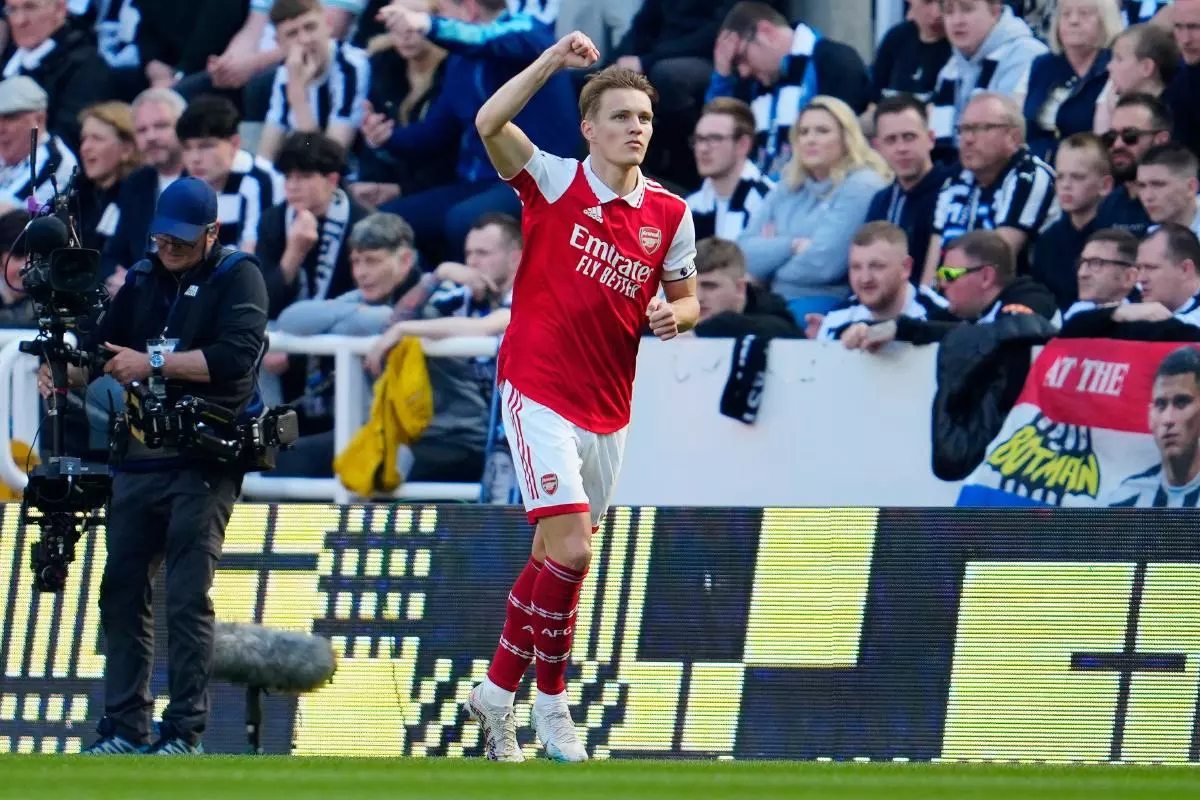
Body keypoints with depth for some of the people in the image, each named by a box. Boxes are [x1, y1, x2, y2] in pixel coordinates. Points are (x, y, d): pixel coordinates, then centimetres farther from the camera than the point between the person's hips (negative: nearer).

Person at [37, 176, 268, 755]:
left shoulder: (237, 278, -1)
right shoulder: (142, 280, 17)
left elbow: (236, 355, -15)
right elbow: (103, 350, 14)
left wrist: (153, 363, -17)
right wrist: (64, 373, -8)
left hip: (203, 467, -6)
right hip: (139, 461, 6)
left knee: (187, 599, -9)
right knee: (121, 592, 3)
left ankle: (184, 733, -6)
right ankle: (124, 728, 7)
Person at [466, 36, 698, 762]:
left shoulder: (670, 214, 4)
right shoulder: (553, 183, -6)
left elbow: (686, 299, 15)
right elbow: (490, 124, -21)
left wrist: (673, 316, -8)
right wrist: (555, 60, -27)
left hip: (607, 408, 5)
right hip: (539, 394, -5)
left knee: (554, 560, 12)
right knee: (571, 551, -15)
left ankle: (500, 689, 26)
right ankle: (552, 701, -1)